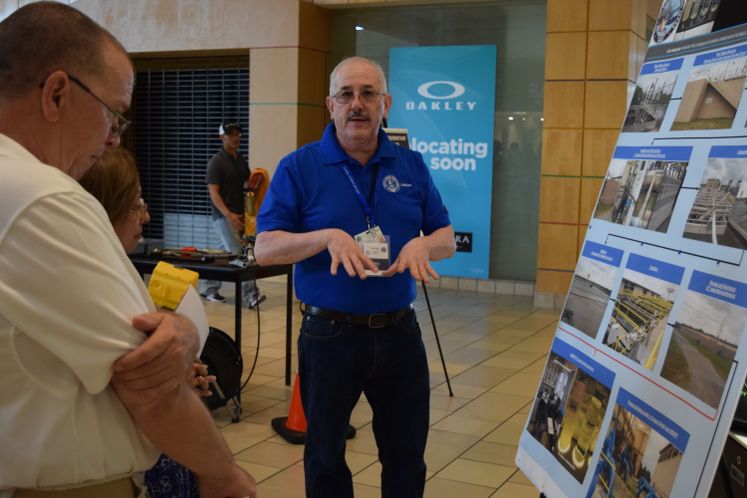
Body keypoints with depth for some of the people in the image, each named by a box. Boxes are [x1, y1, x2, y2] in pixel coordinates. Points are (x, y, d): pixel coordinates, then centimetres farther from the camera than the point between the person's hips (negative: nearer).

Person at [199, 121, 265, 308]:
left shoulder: (241, 159, 12)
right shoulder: (216, 162, -9)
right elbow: (213, 192, -15)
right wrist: (228, 214, -26)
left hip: (239, 214, 7)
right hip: (224, 216, -7)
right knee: (237, 255, -12)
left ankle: (208, 287, 28)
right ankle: (250, 295, -15)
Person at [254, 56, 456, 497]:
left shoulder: (412, 166, 6)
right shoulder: (299, 167, -4)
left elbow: (448, 240, 7)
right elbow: (265, 248, -9)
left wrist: (423, 244, -16)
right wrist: (327, 237, -25)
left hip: (400, 332, 3)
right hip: (330, 335, -2)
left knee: (407, 458, 16)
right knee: (325, 456, 15)